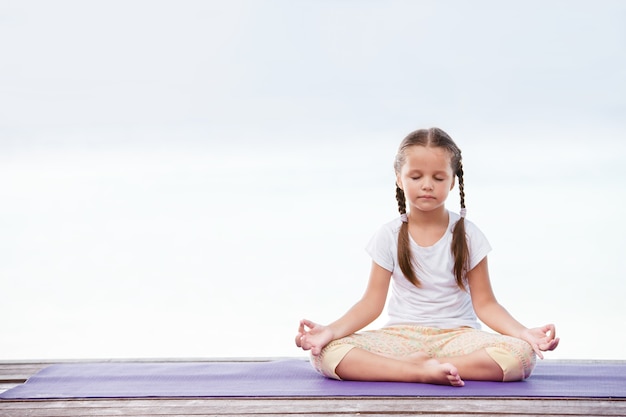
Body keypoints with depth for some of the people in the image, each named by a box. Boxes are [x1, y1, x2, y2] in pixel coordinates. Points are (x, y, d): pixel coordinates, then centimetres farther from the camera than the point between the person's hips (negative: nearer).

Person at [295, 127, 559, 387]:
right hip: (401, 336, 0)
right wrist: (332, 331, -17)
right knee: (325, 353, -28)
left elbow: (484, 303, 1)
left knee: (522, 354, -31)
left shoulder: (466, 234, 1)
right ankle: (424, 372, -34)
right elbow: (372, 302, 1)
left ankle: (420, 364, -25)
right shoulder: (390, 236, 3)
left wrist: (523, 332, -17)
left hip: (456, 336, 0)